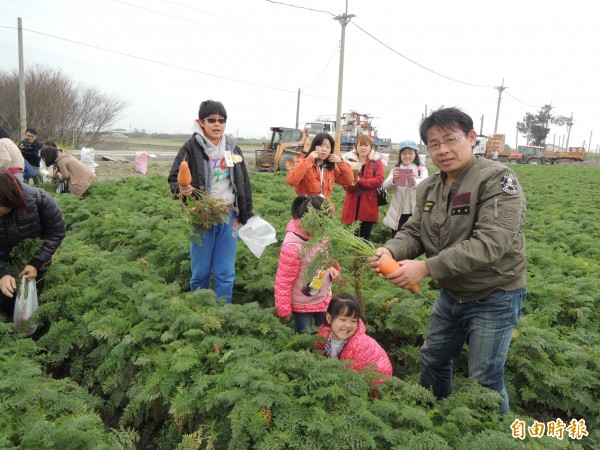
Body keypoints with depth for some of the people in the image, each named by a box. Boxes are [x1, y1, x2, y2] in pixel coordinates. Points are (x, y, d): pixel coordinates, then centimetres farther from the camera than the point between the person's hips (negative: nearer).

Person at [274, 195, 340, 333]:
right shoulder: (293, 248, -32)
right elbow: (283, 282, -22)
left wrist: (331, 267, -10)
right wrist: (284, 310, -12)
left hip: (324, 299, 6)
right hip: (302, 305, -6)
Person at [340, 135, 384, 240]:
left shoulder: (377, 162, 4)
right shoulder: (349, 161, 8)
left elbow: (379, 180, -12)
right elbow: (345, 184, 1)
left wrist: (359, 181, -18)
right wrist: (352, 183, -22)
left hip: (368, 206, -1)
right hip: (352, 205, 1)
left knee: (365, 237, 8)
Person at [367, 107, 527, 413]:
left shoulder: (497, 180, -22)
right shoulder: (428, 189, 1)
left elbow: (490, 244, -32)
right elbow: (413, 233, -1)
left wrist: (426, 267, -37)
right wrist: (390, 251, -25)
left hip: (494, 298, -7)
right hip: (451, 293, 7)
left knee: (485, 380, 3)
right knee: (433, 359, 21)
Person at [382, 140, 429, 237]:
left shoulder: (422, 169, 4)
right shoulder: (396, 170, 10)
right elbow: (386, 186, -8)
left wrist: (414, 182, -41)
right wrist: (393, 180, -32)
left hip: (416, 213, -2)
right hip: (398, 213, 2)